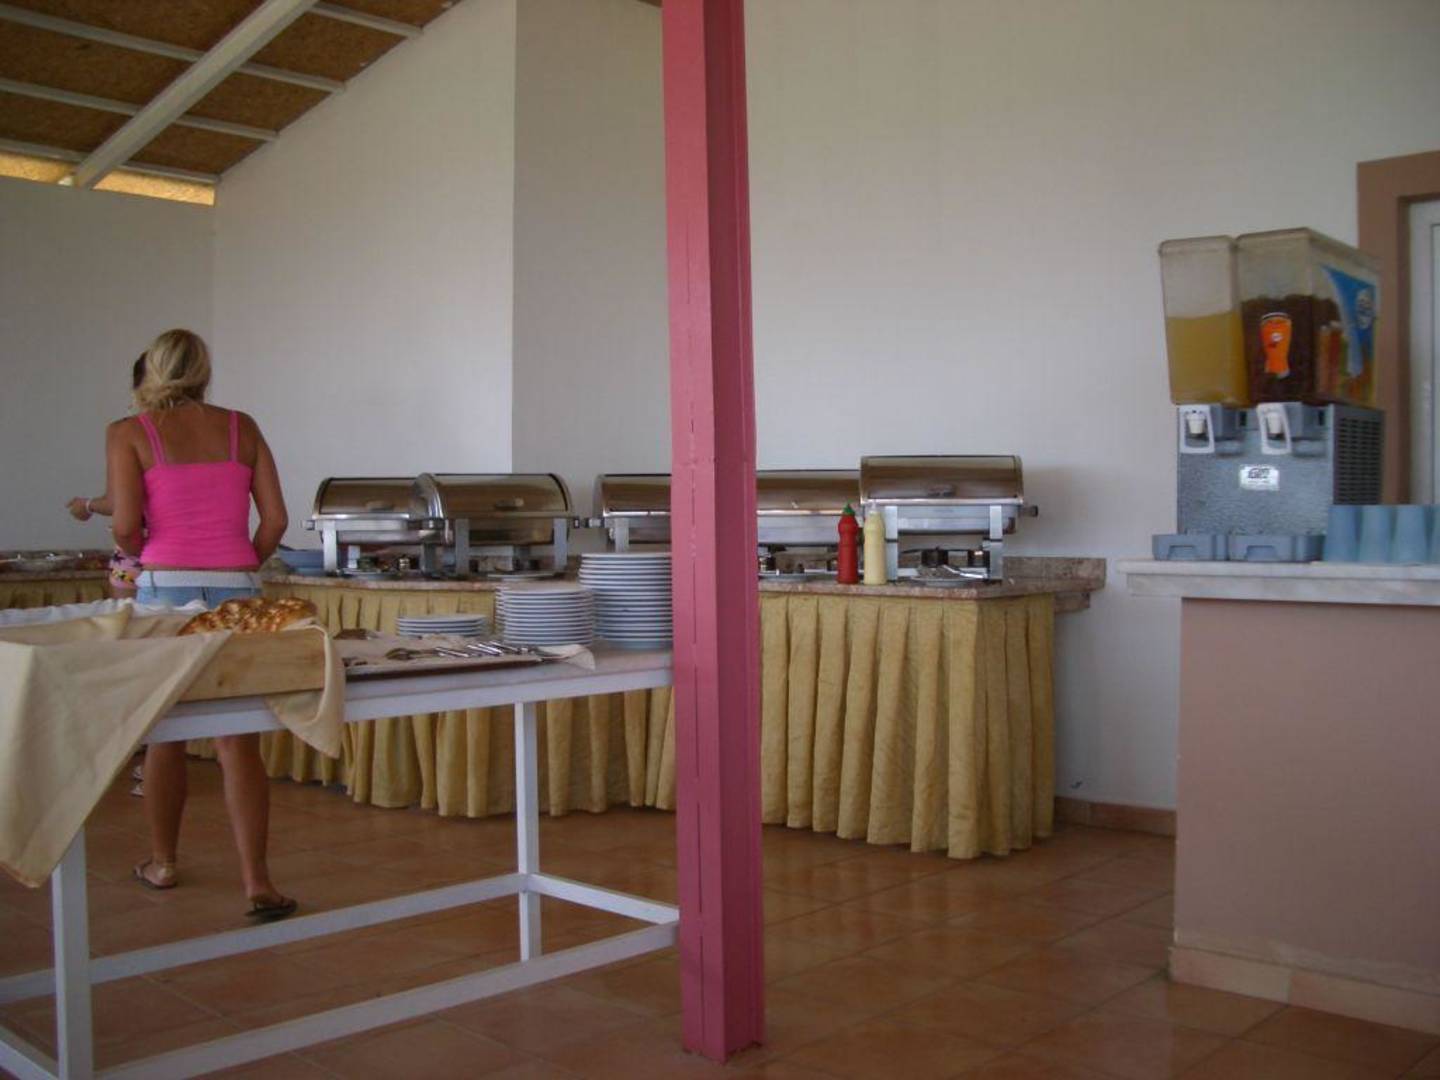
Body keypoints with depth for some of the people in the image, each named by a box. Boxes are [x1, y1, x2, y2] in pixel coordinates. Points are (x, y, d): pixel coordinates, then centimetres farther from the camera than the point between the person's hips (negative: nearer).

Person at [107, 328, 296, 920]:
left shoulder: (129, 433, 1)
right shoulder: (241, 427, 8)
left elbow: (125, 526, -9)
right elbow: (275, 519, 2)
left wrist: (146, 556, 12)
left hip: (167, 588, -1)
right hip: (237, 593, 1)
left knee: (165, 734, 14)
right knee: (238, 741, 0)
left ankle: (161, 861, 30)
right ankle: (256, 882, -6)